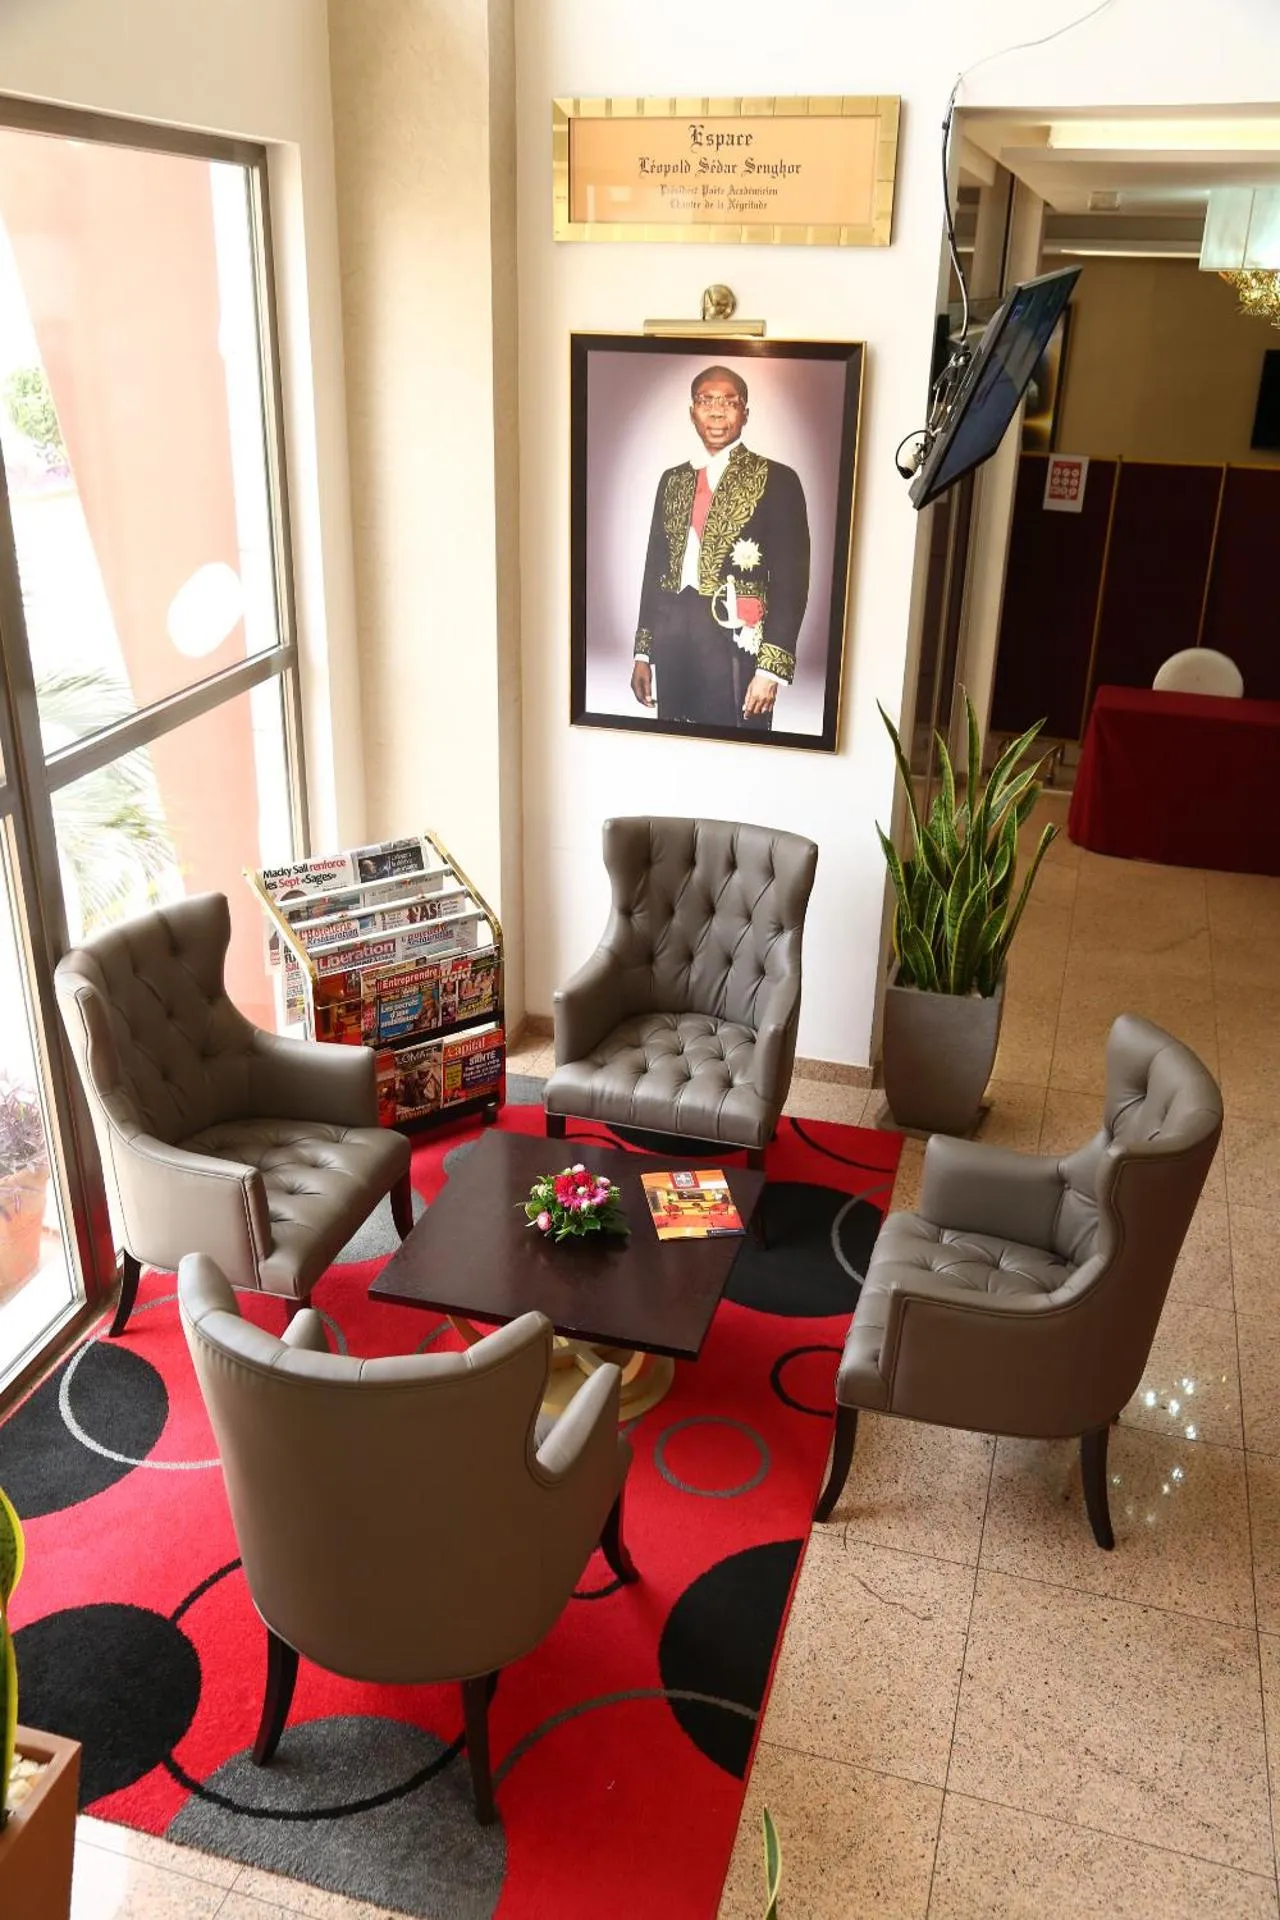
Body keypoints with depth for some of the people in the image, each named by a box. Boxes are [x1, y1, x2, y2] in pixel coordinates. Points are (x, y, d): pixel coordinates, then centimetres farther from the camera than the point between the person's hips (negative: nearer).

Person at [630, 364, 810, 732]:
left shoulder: (776, 479, -1)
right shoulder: (673, 479, 15)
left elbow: (790, 580, -7)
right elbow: (655, 566, 17)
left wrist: (772, 667, -15)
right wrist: (643, 651, 12)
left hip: (735, 642, -5)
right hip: (671, 641, 5)